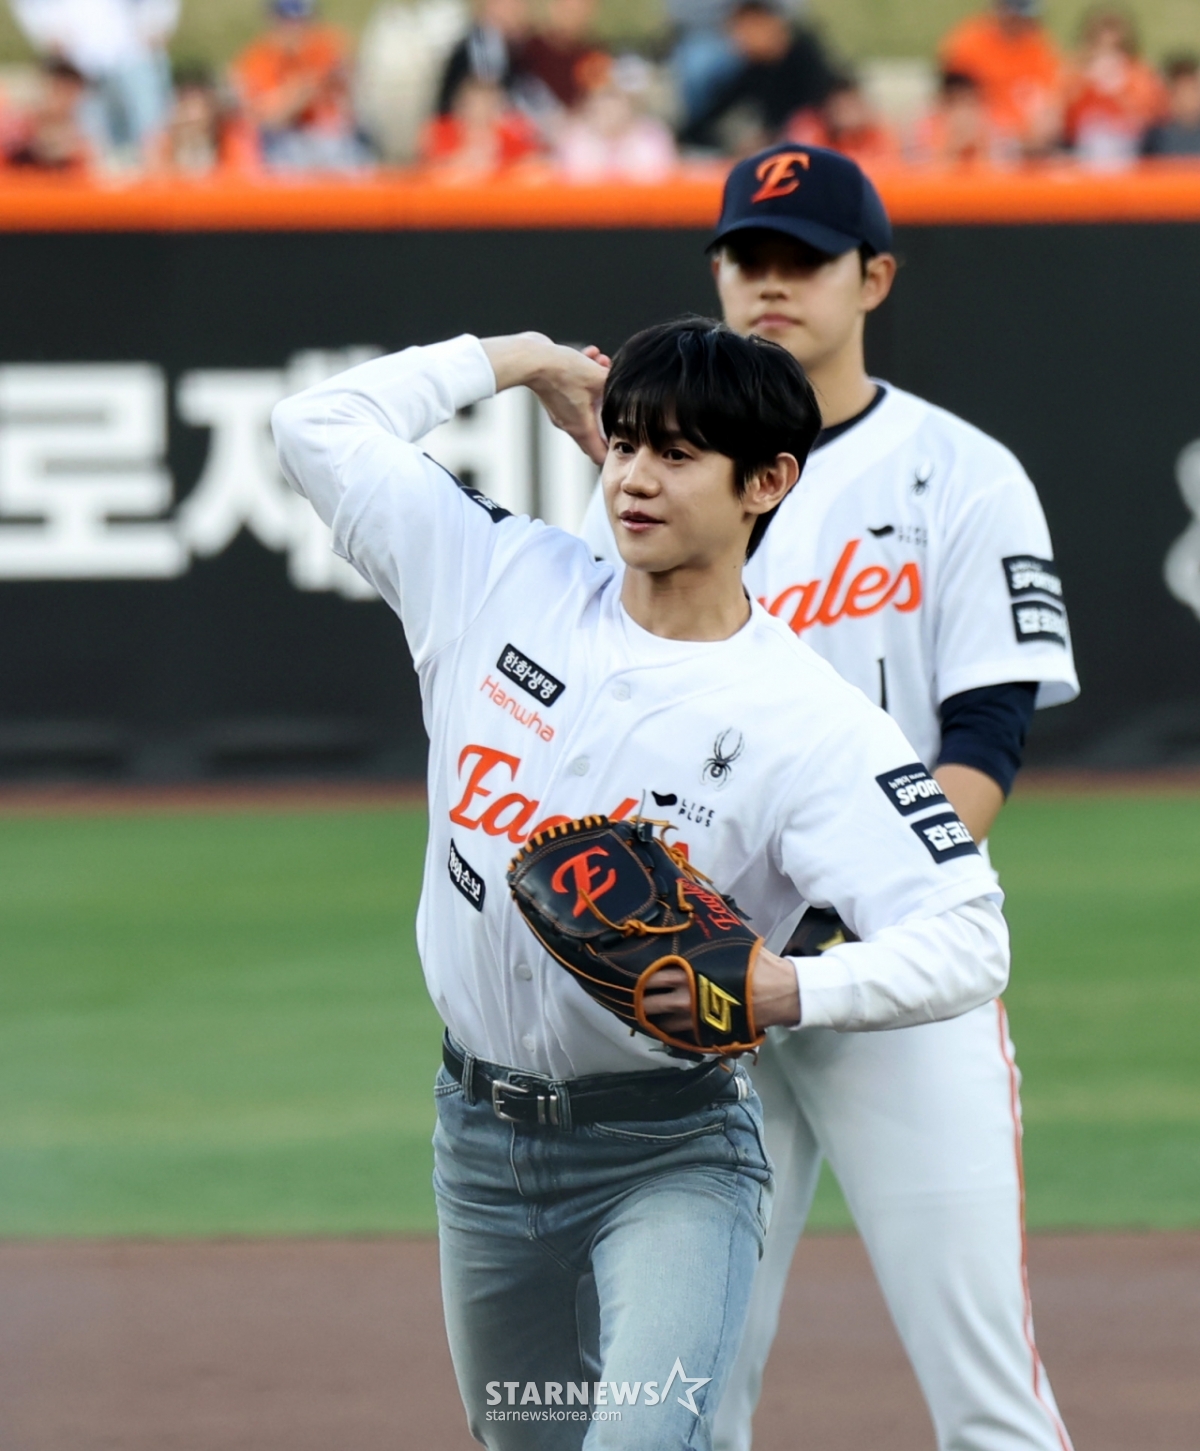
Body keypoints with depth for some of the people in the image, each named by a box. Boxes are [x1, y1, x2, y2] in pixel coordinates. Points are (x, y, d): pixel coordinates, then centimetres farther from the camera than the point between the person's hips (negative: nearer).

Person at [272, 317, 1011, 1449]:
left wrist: (786, 991, -35)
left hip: (669, 1153, -5)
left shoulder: (815, 725, -14)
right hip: (480, 1135, 5)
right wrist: (522, 360, 7)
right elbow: (318, 428, 5)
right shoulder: (508, 584, 0)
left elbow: (966, 943, -20)